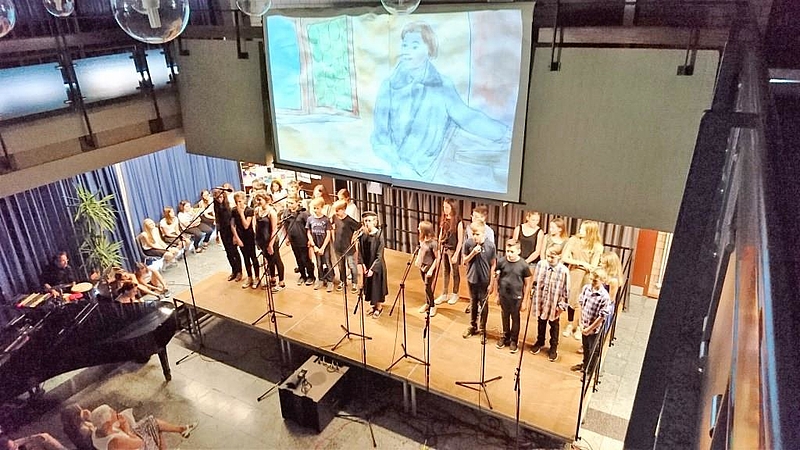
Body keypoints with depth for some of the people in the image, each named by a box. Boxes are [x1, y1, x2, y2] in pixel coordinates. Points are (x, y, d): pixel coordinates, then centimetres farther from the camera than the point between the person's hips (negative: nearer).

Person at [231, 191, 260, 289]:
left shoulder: (249, 210, -14)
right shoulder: (234, 211, -1)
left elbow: (246, 226, -21)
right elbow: (232, 225, -2)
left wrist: (241, 213, -23)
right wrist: (237, 238, -10)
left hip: (249, 237, -4)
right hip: (240, 238, 4)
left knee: (253, 257, 4)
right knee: (245, 258, 13)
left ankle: (257, 277, 15)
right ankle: (249, 277, 24)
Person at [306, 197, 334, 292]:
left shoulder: (326, 219, -10)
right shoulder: (310, 219, -2)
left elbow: (328, 235, -10)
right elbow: (309, 234, 3)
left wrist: (322, 248, -12)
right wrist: (314, 246, -5)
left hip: (325, 245, -3)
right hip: (316, 246, 3)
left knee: (327, 263, 0)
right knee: (319, 264, 14)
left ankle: (330, 282, 10)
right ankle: (321, 280, 27)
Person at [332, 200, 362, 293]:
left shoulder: (349, 220, -22)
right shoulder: (335, 217, -2)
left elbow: (360, 229, -19)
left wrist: (353, 238, -18)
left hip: (348, 248, -6)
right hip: (338, 247, 6)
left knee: (352, 266, 6)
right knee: (341, 266, 20)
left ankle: (354, 284, 20)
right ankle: (342, 282, 36)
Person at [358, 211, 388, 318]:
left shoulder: (379, 235, -17)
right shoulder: (362, 235, -4)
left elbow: (379, 255, -17)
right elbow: (360, 252, 0)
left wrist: (372, 268, -20)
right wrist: (362, 264, -13)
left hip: (377, 266, -4)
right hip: (366, 265, 5)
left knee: (377, 286, 8)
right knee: (368, 285, 17)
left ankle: (379, 307, 27)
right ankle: (372, 305, 37)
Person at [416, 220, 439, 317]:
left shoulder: (433, 243, -24)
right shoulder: (422, 240, -3)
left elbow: (437, 258, -18)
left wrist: (431, 270, -20)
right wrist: (417, 260, 8)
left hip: (429, 266, -7)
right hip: (422, 266, 7)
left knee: (427, 287, -1)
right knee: (426, 286, 18)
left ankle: (432, 306, 17)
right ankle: (427, 303, 32)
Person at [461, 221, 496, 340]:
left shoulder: (490, 245, -16)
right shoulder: (468, 243, -11)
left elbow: (493, 265, -9)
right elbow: (465, 261, -4)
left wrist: (491, 283, -8)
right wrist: (473, 252, -23)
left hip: (485, 280, -2)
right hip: (472, 279, 2)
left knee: (483, 304, 10)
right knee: (473, 303, 18)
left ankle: (482, 330, 25)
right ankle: (472, 326, 35)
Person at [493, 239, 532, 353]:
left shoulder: (524, 265, -15)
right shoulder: (501, 262, -12)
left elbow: (527, 284, -6)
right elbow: (496, 279, 0)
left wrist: (524, 300, -5)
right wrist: (497, 295, 3)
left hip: (517, 297, -2)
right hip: (503, 295, 2)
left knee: (515, 318, 13)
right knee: (505, 317, 18)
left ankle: (513, 340, 30)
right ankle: (505, 336, 37)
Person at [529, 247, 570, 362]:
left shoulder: (564, 270, -21)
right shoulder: (540, 264, -11)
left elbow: (566, 290, -12)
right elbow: (535, 282, 2)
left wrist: (562, 305, -9)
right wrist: (533, 297, 7)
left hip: (554, 304, -3)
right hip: (540, 301, 3)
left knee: (554, 326, 16)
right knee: (541, 323, 23)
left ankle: (553, 347, 34)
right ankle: (540, 342, 44)